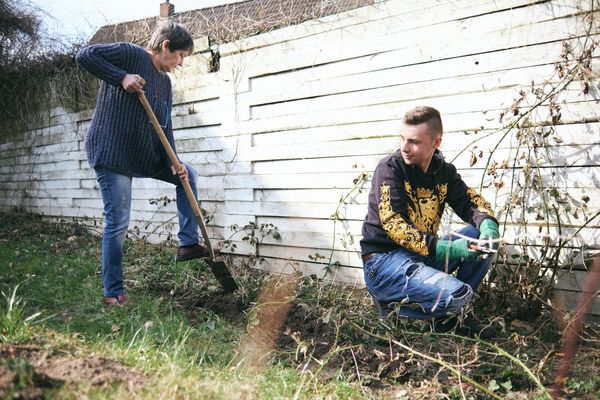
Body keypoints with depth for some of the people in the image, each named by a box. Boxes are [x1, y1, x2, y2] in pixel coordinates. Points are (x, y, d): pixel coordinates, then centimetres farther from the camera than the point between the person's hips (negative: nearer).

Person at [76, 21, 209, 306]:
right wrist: (122, 77, -24)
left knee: (187, 175, 14)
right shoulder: (129, 54, -9)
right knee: (118, 223, -6)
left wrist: (174, 164, -4)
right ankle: (113, 293, 5)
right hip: (111, 152, -8)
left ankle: (188, 244, 17)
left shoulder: (164, 82, 12)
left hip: (145, 155, 8)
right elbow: (84, 55, -18)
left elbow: (164, 128, 8)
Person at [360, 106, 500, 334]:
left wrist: (488, 224, -20)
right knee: (457, 295, -27)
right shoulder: (389, 168, -12)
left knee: (482, 238, -4)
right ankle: (393, 304, -1)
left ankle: (447, 312, 4)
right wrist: (443, 249, -31)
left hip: (424, 255, 7)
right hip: (384, 261, -7)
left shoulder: (443, 170, 7)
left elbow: (471, 202, 5)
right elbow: (393, 224, -21)